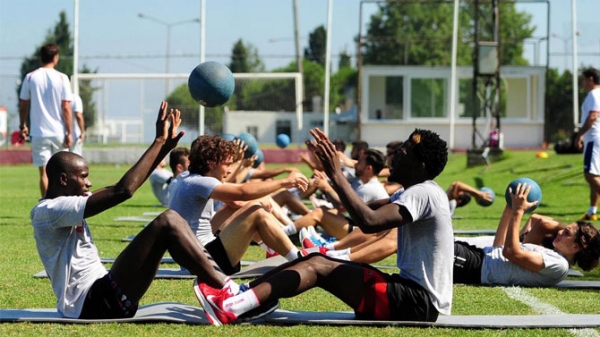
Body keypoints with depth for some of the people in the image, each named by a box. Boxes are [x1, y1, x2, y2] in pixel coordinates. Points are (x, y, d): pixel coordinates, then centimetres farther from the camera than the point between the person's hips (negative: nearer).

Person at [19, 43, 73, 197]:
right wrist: (69, 133, -3)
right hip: (59, 132, 0)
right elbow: (66, 108, -7)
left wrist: (23, 126, 18)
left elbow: (23, 105, 5)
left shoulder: (30, 77, 0)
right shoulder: (62, 78, -4)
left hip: (38, 132, 0)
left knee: (44, 172, 1)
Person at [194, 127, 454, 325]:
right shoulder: (421, 192, 18)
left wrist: (336, 175, -22)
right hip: (414, 294, 10)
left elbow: (369, 222, -29)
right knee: (316, 259, 3)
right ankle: (239, 298, -4)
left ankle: (230, 308, -26)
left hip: (419, 302, -10)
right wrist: (332, 166, 14)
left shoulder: (423, 193, -15)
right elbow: (365, 210, 21)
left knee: (319, 267, -16)